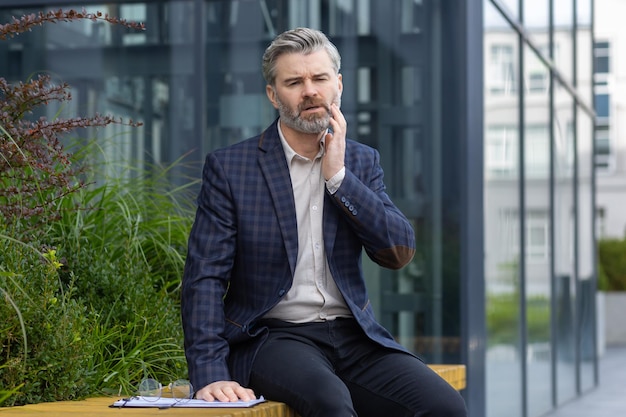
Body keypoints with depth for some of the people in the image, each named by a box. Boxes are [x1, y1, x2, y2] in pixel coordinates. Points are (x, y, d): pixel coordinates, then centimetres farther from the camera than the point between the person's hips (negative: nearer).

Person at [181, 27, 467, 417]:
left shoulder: (362, 161, 12)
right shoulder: (230, 166, 0)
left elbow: (400, 252, 0)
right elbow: (205, 277, -5)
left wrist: (339, 176, -8)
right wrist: (210, 375, -18)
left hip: (354, 336, 4)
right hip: (273, 337, -4)